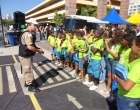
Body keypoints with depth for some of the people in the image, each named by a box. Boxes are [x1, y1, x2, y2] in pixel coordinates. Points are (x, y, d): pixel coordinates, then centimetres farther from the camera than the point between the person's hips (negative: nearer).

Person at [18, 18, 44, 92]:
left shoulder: (28, 33, 11)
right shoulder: (28, 34, -24)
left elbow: (32, 45, 18)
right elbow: (30, 47, -31)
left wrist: (37, 49, 5)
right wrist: (39, 51, -17)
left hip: (26, 55, 11)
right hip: (25, 56, -10)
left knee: (26, 70, 23)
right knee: (28, 70, 3)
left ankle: (27, 82, 42)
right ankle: (31, 86, 18)